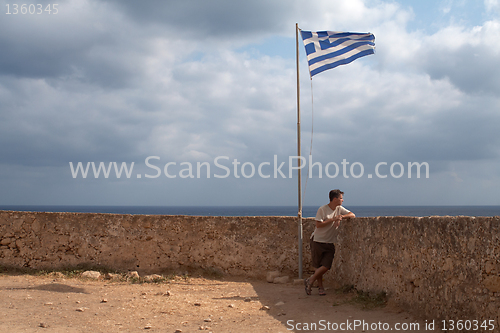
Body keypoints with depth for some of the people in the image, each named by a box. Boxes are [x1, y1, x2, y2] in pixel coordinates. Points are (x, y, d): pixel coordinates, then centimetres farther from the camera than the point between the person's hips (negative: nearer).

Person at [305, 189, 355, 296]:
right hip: (317, 241, -4)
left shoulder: (339, 209, 5)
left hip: (330, 243, 4)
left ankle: (310, 281, 6)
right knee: (318, 266, 3)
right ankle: (320, 287, 19)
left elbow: (352, 215, 1)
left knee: (326, 266, -8)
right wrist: (333, 219, -20)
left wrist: (342, 217, -16)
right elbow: (318, 224, -17)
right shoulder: (322, 209, -12)